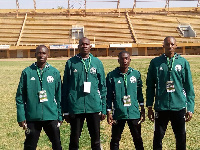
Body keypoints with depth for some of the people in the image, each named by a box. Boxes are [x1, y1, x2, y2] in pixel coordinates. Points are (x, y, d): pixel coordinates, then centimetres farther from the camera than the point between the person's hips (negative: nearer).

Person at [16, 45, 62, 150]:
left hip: (51, 116, 1)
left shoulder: (54, 72, 4)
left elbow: (58, 96, 8)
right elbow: (20, 97, 1)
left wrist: (60, 116, 6)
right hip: (32, 117, -1)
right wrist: (21, 117, -4)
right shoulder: (27, 72, 0)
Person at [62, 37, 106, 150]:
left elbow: (103, 87, 8)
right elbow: (65, 87, 5)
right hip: (76, 107, -1)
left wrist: (103, 109, 3)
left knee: (96, 140, 9)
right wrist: (65, 110, 2)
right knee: (74, 139, 8)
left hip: (94, 107, 1)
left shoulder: (97, 63, 7)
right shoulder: (71, 63, 3)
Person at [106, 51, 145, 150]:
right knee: (115, 140, 7)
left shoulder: (136, 74, 4)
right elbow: (109, 96, 1)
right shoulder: (112, 75, -3)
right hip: (118, 113, -1)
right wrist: (108, 113, -2)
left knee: (137, 139, 10)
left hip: (134, 113, 2)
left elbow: (139, 93, 12)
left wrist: (142, 110, 12)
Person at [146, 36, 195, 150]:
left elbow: (189, 87, 4)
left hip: (179, 107, 0)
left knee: (181, 138, 9)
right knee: (158, 138, 5)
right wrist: (149, 107, 4)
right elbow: (150, 86, 7)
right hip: (161, 107, 0)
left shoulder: (183, 62, 3)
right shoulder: (155, 62, 3)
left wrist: (190, 108, -1)